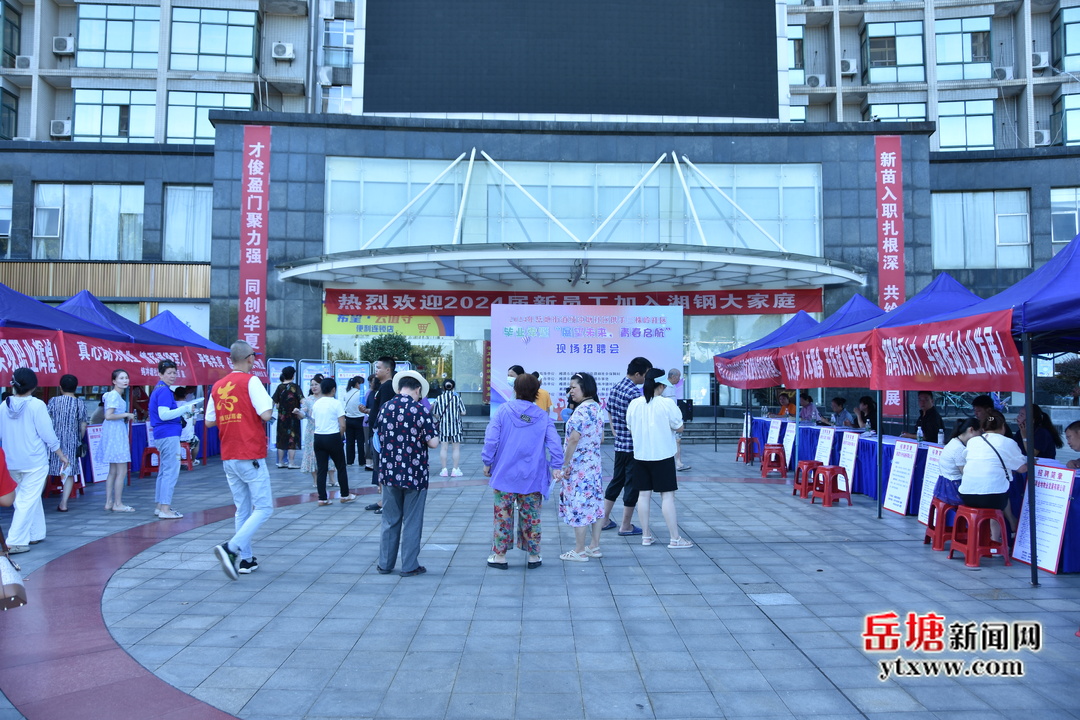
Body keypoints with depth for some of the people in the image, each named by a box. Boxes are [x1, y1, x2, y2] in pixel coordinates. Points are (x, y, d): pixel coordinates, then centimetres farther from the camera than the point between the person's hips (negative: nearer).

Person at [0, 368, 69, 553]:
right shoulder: (36, 405, -14)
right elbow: (48, 434, -12)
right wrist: (61, 455, -1)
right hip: (34, 461, -6)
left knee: (28, 498, 19)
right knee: (28, 500, -1)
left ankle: (35, 534, 28)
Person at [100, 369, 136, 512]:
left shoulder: (118, 395, 15)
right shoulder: (114, 395, -13)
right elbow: (108, 416, -22)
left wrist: (126, 418, 7)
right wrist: (126, 415, -14)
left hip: (117, 432, 11)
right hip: (115, 432, -11)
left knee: (113, 471, 14)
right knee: (122, 471, -5)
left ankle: (109, 503, 18)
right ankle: (117, 504, 0)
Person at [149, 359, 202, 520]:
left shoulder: (159, 390, 17)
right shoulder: (164, 391, -14)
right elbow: (164, 415, -23)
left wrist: (183, 410, 17)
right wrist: (186, 408, -22)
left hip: (162, 435, 11)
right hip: (169, 435, -11)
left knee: (164, 471, 16)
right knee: (171, 472, -8)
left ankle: (160, 506, 22)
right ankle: (165, 509, -8)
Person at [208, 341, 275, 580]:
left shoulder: (217, 386, 9)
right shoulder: (251, 381, -10)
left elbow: (209, 421, 13)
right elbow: (266, 414, -18)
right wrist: (270, 403, 2)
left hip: (228, 459, 7)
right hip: (251, 457, -7)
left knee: (242, 510, 15)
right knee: (263, 508, -1)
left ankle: (246, 560, 18)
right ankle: (231, 547, -16)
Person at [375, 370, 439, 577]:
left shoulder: (385, 408, 1)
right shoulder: (420, 410, -12)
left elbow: (379, 437, 11)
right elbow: (433, 443, -13)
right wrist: (433, 434, 8)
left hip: (389, 473, 4)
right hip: (414, 474, -4)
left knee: (390, 521, 15)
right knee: (412, 522, 7)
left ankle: (385, 563, 22)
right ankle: (409, 566, 12)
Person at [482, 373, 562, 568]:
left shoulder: (504, 409, -5)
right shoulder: (543, 416, -2)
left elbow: (491, 438, -9)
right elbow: (554, 444, -8)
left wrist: (487, 462, 1)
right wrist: (556, 466, -2)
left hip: (505, 473, -1)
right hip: (532, 476, 1)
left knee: (503, 515, 9)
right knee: (531, 516, 11)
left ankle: (500, 555, 17)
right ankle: (534, 556, 19)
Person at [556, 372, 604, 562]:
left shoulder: (581, 410, -19)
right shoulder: (598, 408, 9)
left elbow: (573, 440, -23)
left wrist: (565, 465, -17)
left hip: (578, 466, -9)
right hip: (595, 464, 9)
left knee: (578, 506, 0)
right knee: (595, 503, 13)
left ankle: (579, 551, 7)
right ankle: (594, 546, 22)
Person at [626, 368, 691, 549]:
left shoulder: (634, 404, 1)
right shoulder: (667, 403, -13)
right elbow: (679, 427, -6)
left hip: (640, 456, 5)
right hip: (663, 456, -4)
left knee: (644, 495, 10)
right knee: (667, 495, 0)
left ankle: (646, 536, 17)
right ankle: (675, 539, 4)